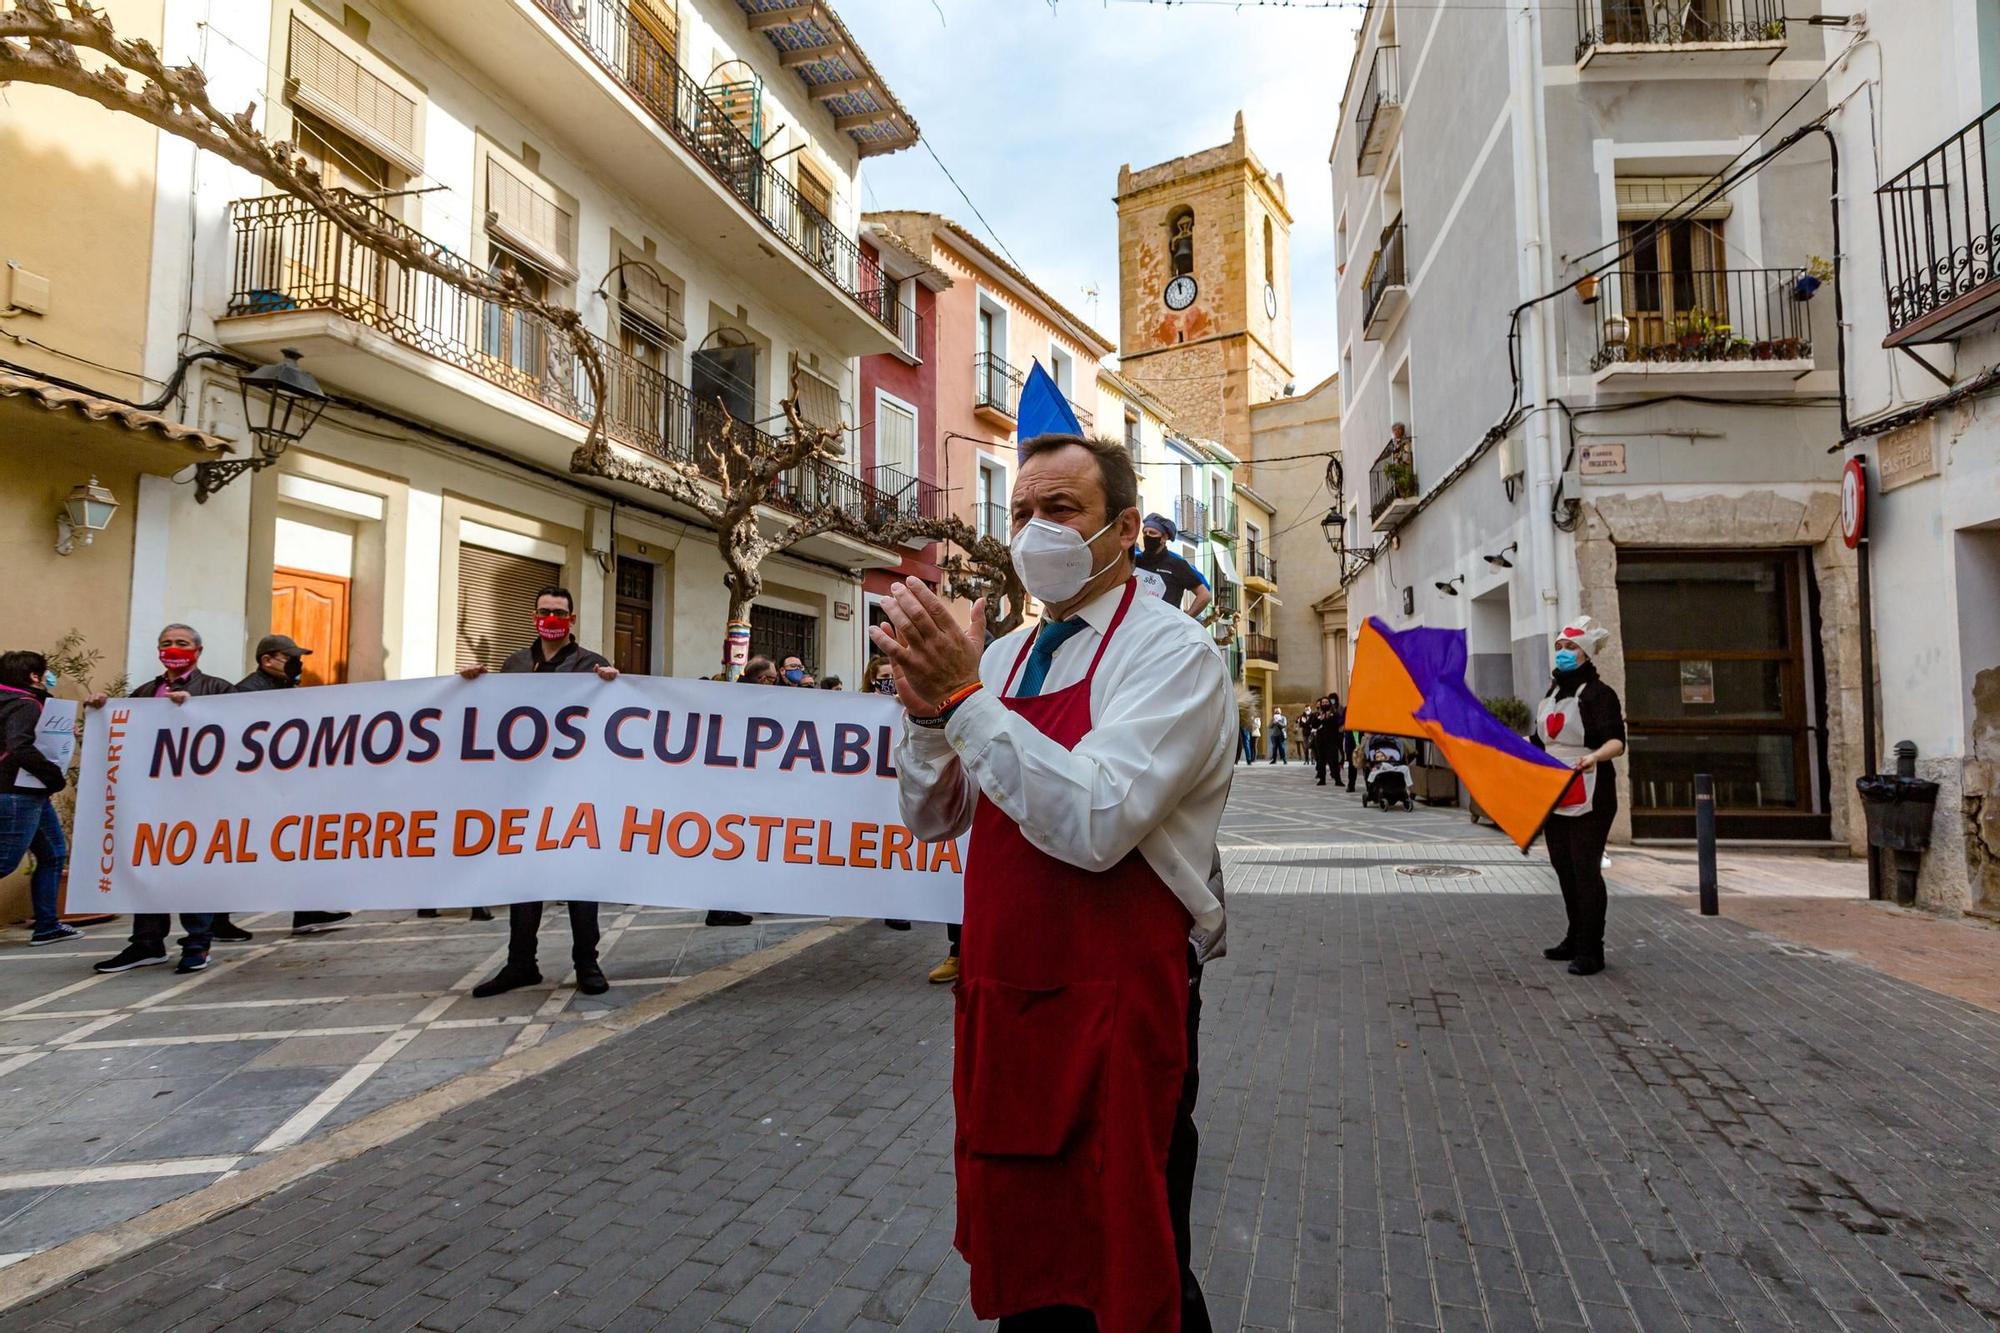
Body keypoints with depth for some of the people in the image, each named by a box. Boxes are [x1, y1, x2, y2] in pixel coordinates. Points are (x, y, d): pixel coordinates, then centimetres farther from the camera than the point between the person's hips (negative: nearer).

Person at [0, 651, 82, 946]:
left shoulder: (31, 703, 15)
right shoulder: (25, 705, -14)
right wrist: (57, 775, -18)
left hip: (34, 794, 10)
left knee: (54, 855, 13)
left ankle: (47, 927, 17)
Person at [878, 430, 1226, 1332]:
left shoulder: (1174, 653, -12)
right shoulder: (1004, 656, 8)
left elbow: (1095, 823, -26)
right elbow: (935, 818, 7)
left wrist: (964, 697, -26)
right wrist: (926, 711, -11)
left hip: (1116, 1011, -7)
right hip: (1000, 1003, 7)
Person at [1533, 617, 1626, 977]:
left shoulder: (1598, 694, -9)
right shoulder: (1551, 695, 15)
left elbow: (1617, 742, -23)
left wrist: (1595, 756, -42)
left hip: (1589, 796, -8)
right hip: (1554, 795, 8)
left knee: (1585, 869, -7)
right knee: (1564, 868, 13)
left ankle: (1591, 950, 0)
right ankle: (1575, 939, 25)